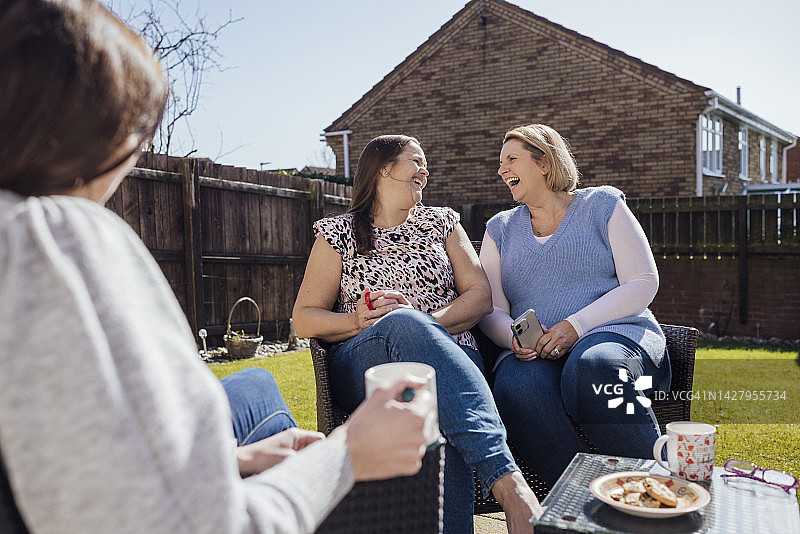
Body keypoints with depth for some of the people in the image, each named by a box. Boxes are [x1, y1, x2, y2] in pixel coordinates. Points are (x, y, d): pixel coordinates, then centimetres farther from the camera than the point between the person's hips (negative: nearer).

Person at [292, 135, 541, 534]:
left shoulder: (441, 222, 20)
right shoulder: (338, 232, 14)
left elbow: (481, 296, 10)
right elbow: (303, 319, 9)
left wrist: (429, 322, -10)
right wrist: (358, 320, -11)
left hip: (450, 358, 2)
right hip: (360, 365, -1)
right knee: (404, 321, -38)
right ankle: (506, 480, -48)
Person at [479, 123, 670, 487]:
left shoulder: (602, 205, 12)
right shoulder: (500, 228, 22)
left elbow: (643, 283, 1)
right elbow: (489, 309, 14)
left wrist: (576, 326, -13)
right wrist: (513, 336, -12)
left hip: (616, 331, -2)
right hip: (535, 354, 2)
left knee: (593, 365, -38)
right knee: (516, 385, -33)